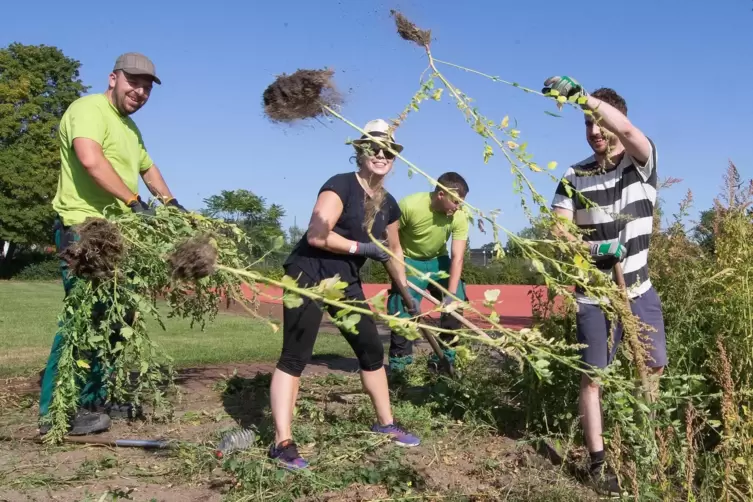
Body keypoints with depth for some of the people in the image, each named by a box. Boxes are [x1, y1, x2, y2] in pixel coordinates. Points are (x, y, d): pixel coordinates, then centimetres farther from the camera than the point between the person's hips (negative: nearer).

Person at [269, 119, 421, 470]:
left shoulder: (388, 205, 7)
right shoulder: (341, 186, -16)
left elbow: (393, 251, 21)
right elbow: (316, 235, -26)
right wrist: (361, 247, -20)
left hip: (346, 281, 8)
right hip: (308, 276, -8)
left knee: (372, 350, 11)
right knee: (295, 357, -11)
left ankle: (385, 424, 28)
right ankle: (282, 443, -7)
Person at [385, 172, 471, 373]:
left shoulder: (460, 217, -23)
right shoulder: (409, 206, -31)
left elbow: (457, 257, -22)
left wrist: (451, 293, -29)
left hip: (437, 260, 3)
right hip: (409, 260, -3)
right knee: (403, 307, -13)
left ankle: (444, 357, 8)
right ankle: (399, 361, 3)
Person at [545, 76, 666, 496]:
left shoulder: (642, 163, -5)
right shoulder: (575, 177, -1)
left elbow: (627, 129, -28)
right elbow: (558, 231, -5)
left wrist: (581, 94, -37)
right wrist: (594, 248, -23)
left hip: (639, 289, 1)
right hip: (593, 295, -1)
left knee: (654, 366, 15)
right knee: (593, 377, 3)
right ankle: (599, 460, 15)